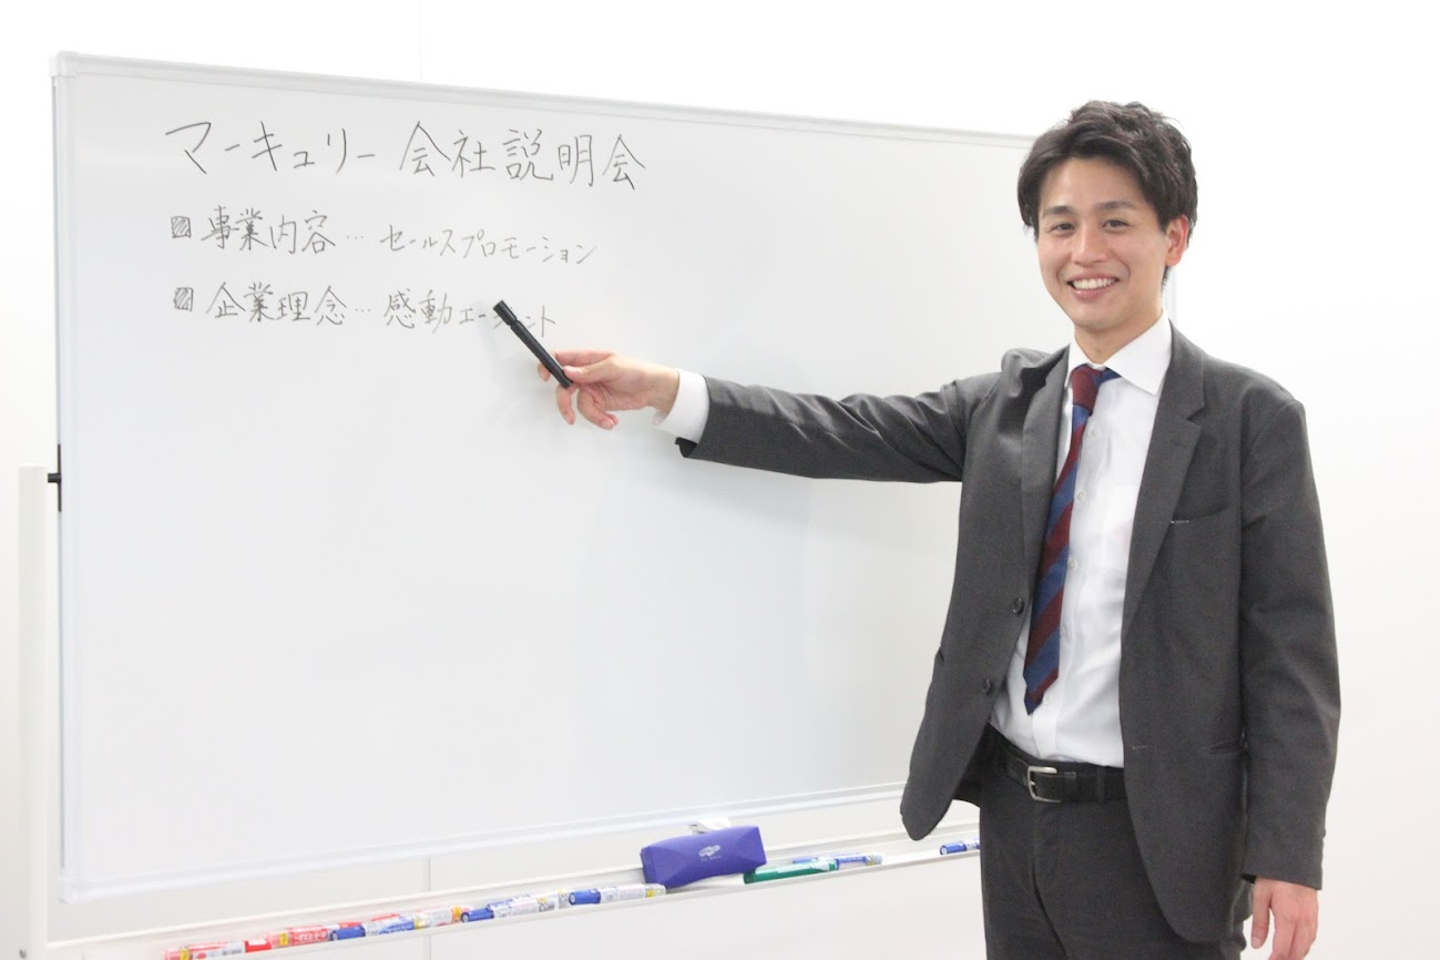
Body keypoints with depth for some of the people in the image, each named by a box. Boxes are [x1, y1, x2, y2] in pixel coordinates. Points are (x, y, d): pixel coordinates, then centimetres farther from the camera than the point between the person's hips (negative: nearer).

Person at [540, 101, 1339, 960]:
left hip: (1153, 840, -4)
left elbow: (1292, 651, -9)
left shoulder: (1250, 420, -7)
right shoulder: (1007, 402, 7)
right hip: (1013, 816, 4)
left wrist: (1286, 856, -13)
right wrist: (663, 391, -9)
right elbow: (849, 434, 0)